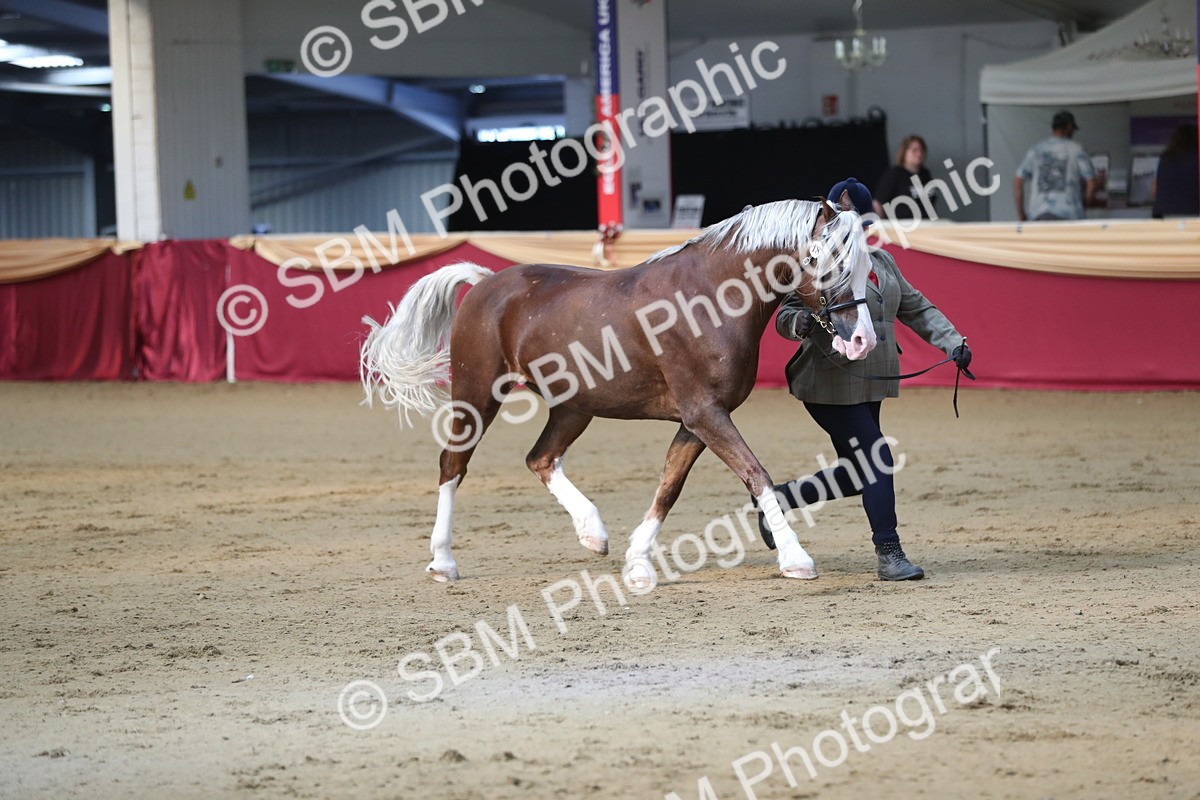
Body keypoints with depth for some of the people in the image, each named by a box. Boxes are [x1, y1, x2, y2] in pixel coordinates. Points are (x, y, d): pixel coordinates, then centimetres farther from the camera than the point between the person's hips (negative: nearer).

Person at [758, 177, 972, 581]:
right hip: (832, 388, -8)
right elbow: (785, 315, -15)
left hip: (872, 387, 8)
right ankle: (889, 555, -6)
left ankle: (779, 500, 31)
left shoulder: (882, 262, 12)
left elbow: (917, 309, 16)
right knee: (876, 460, -13)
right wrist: (802, 323, -38)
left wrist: (953, 342, 4)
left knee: (856, 474, 13)